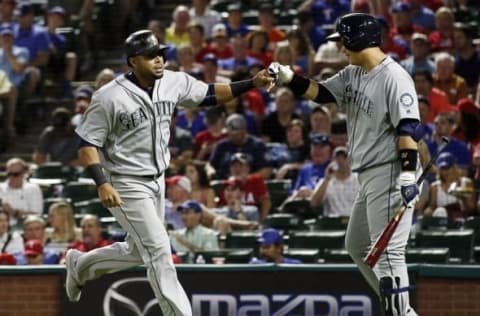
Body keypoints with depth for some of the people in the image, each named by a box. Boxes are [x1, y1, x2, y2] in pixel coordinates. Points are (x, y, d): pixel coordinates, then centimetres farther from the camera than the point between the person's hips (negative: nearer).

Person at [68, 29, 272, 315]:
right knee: (158, 250, -11)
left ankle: (81, 264, 42)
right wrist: (102, 183, -27)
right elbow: (87, 143, -15)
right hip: (126, 185, -7)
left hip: (157, 181, 7)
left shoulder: (174, 83, -3)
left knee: (138, 251, 19)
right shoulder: (109, 98, -20)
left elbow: (210, 95, 6)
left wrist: (253, 83, -7)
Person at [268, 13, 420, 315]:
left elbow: (409, 128, -22)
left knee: (387, 252, -13)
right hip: (369, 175, 11)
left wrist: (408, 173, -29)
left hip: (389, 173, -11)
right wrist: (289, 78, 1)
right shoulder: (353, 74, 12)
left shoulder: (393, 77, -16)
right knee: (357, 246, 18)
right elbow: (321, 92, 17)